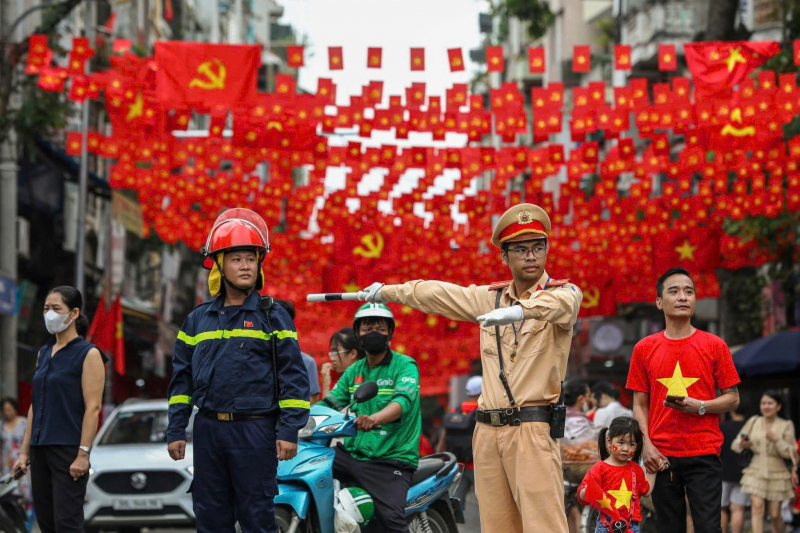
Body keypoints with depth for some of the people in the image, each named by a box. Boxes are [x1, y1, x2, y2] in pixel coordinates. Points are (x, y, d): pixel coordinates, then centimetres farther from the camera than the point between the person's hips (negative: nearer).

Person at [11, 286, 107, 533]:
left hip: (68, 449, -7)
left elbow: (93, 408, -13)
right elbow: (35, 405, 15)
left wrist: (83, 454, -18)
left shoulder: (88, 354, -8)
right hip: (41, 449, 7)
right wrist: (24, 451, 12)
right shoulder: (44, 353, 14)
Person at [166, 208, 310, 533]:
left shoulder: (272, 316, 1)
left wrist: (289, 431, -10)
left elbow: (293, 376, -3)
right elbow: (182, 379, 15)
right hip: (208, 430, 4)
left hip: (255, 430, -4)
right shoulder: (198, 319, 12)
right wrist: (176, 430, 10)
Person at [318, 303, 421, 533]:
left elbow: (403, 401, -23)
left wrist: (374, 418, -44)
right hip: (351, 452, 6)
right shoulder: (353, 371, 18)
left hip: (391, 460, -6)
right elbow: (329, 403, 12)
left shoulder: (405, 366, -4)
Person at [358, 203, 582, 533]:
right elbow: (436, 294, 28)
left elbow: (560, 303, -24)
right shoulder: (492, 298, 17)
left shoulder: (564, 292, 0)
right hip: (488, 431, 5)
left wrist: (521, 310, -43)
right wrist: (386, 292, 36)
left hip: (532, 429, -5)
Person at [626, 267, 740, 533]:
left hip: (704, 453, -1)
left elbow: (732, 399, 6)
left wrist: (699, 406, -12)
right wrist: (646, 444, -4)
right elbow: (640, 404, 10)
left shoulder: (714, 346, 5)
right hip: (662, 456, 2)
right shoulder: (645, 349, 8)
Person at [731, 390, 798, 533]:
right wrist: (742, 444, -18)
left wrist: (776, 440, -22)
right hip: (756, 472, 0)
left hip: (777, 475, 0)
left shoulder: (786, 426, 0)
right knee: (757, 507, -17)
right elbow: (735, 445, 6)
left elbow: (789, 453, -6)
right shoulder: (753, 422, 4)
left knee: (775, 515, 2)